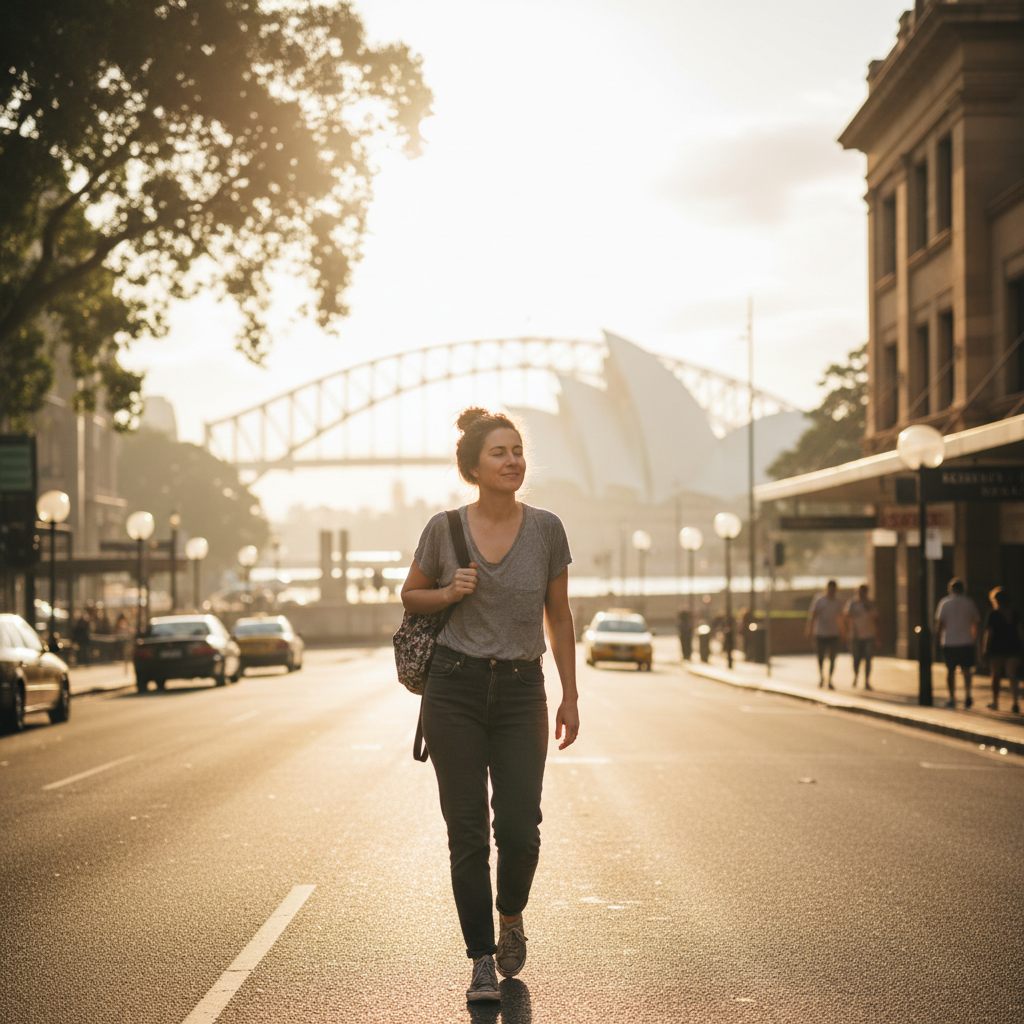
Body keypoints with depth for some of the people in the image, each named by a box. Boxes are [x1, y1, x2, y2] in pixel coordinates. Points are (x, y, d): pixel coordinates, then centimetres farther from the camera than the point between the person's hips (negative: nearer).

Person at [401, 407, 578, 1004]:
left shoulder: (546, 528, 1)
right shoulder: (445, 528, -2)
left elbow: (559, 616, 8)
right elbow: (411, 596, 12)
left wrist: (571, 697, 7)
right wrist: (449, 592, -10)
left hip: (521, 691, 1)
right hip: (455, 687, -1)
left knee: (520, 829, -5)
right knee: (468, 833, -1)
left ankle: (510, 917, 27)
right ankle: (482, 961, 9)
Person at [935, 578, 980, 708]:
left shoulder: (945, 603, -3)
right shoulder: (969, 603, 4)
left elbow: (940, 623, -5)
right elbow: (975, 623, 9)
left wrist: (938, 638, 4)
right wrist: (974, 639, 19)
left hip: (949, 643, -1)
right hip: (966, 642, 1)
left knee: (950, 670, 8)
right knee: (966, 670, 6)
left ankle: (952, 698, 11)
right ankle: (967, 694, -15)